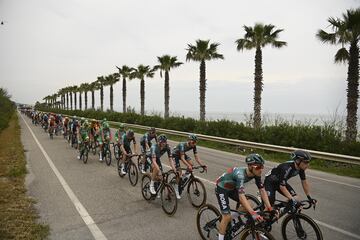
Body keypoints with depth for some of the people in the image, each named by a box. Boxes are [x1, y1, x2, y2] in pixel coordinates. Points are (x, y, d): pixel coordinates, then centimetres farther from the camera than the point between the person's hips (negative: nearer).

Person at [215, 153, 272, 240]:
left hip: (232, 188, 7)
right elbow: (241, 196, -44)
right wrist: (253, 214, -49)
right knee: (227, 217, -8)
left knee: (248, 206, -4)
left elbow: (262, 190, -11)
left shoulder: (256, 174, -16)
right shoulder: (240, 174, -38)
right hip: (221, 189, -7)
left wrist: (270, 208, -17)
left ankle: (233, 216, 18)